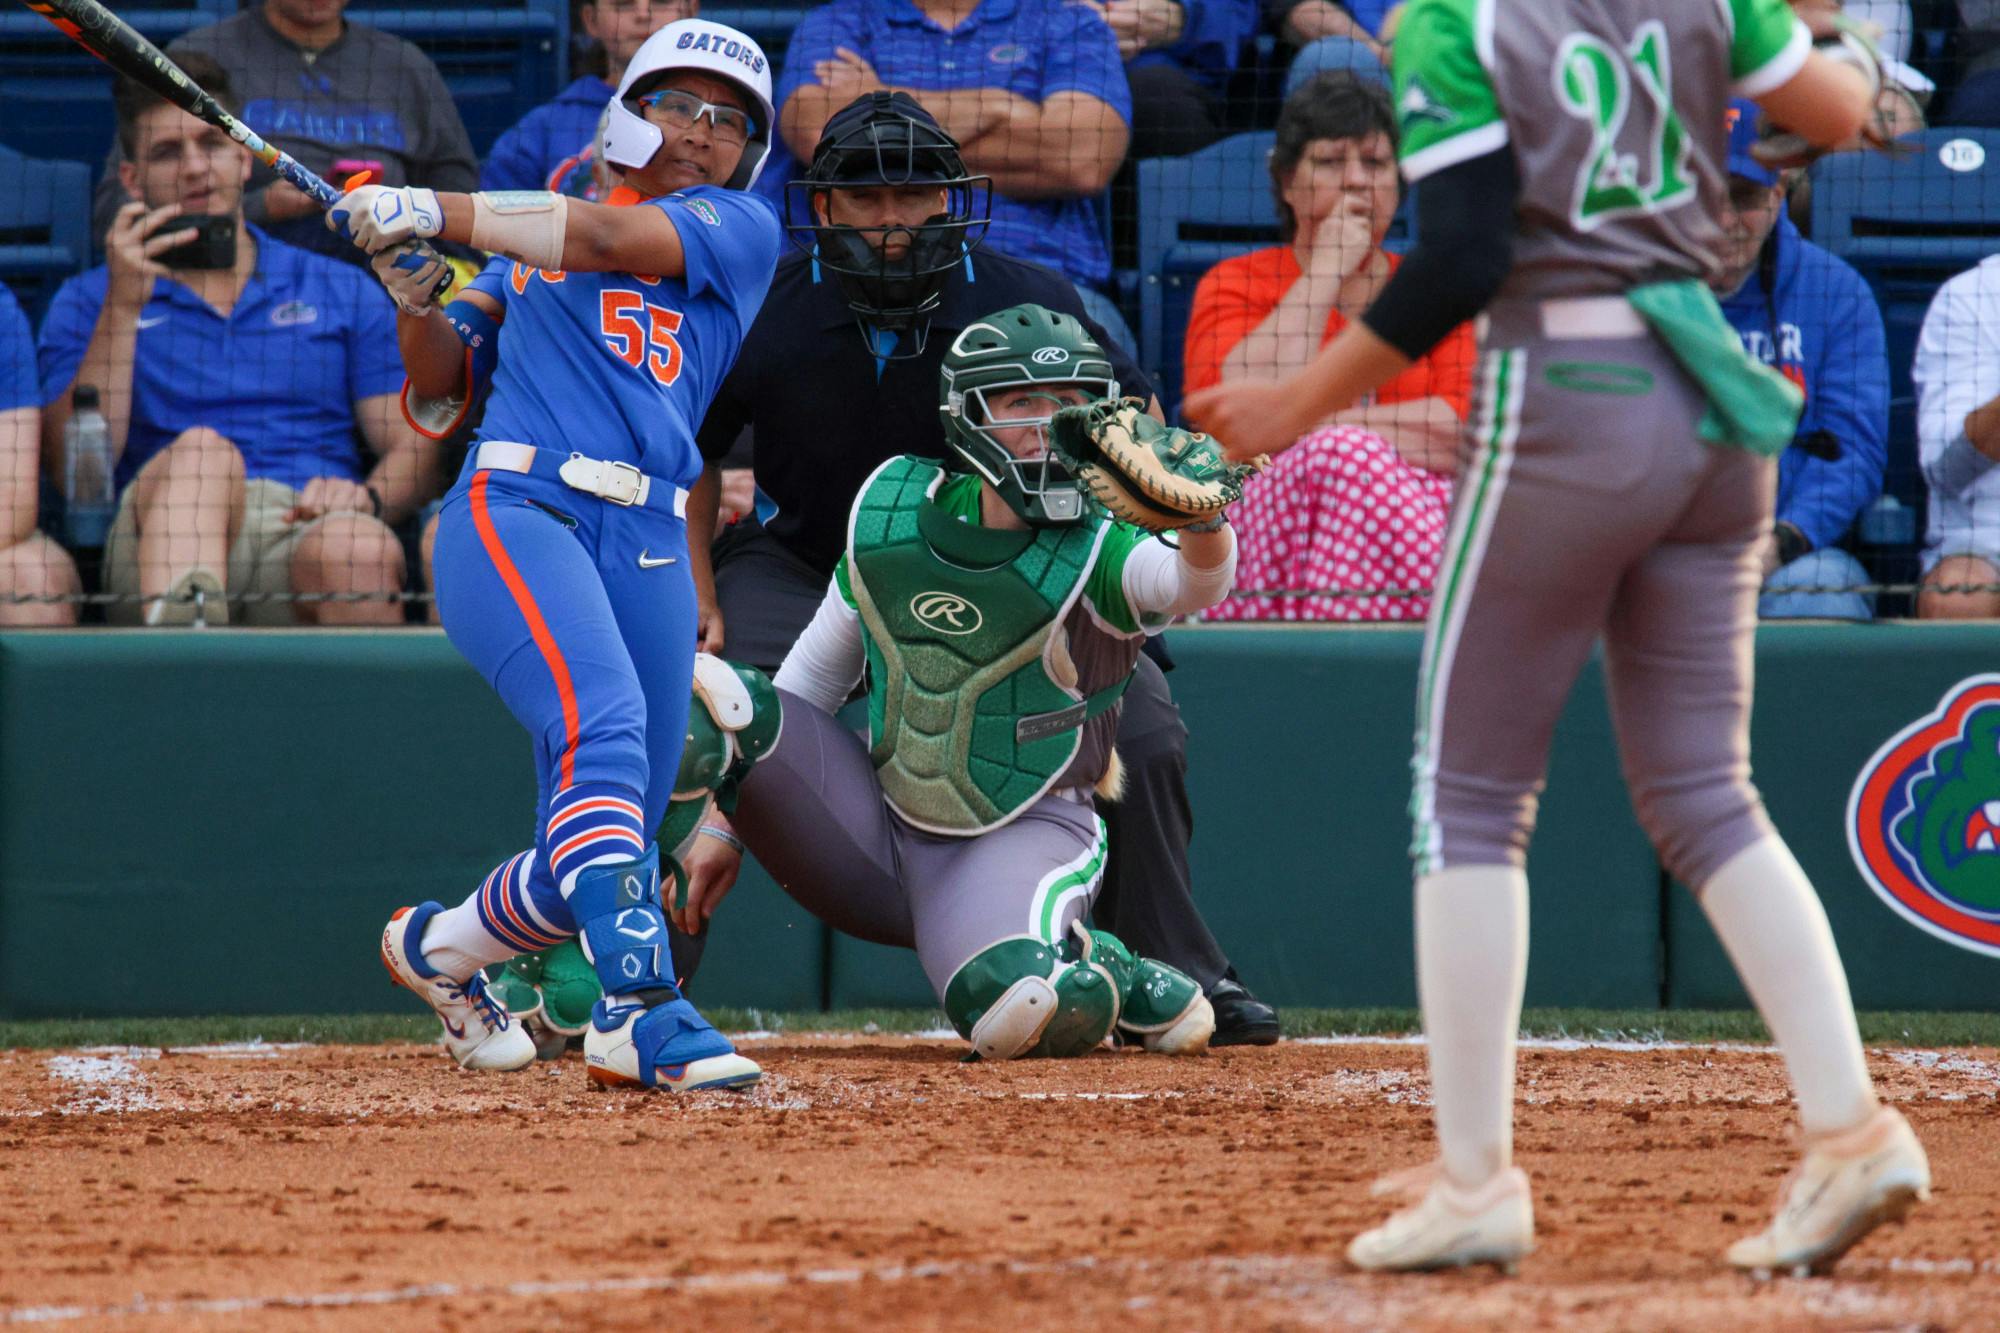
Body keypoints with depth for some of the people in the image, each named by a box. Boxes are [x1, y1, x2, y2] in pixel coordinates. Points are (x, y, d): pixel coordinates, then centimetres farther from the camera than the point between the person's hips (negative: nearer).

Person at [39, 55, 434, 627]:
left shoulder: (343, 293, 25)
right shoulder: (88, 302, 21)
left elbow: (415, 449, 16)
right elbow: (73, 467, 6)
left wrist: (365, 497, -8)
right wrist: (124, 306, 0)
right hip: (163, 544, -1)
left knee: (362, 552, -37)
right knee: (201, 450, -38)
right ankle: (178, 617, -66)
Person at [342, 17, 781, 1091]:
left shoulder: (738, 229, 14)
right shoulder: (525, 241, 19)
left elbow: (611, 240, -5)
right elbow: (438, 400, 16)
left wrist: (433, 213, -10)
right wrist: (414, 294, -3)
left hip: (650, 548, 2)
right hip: (516, 512, -2)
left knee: (610, 851, 5)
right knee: (603, 731, -28)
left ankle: (439, 946, 34)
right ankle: (639, 1009, -38)